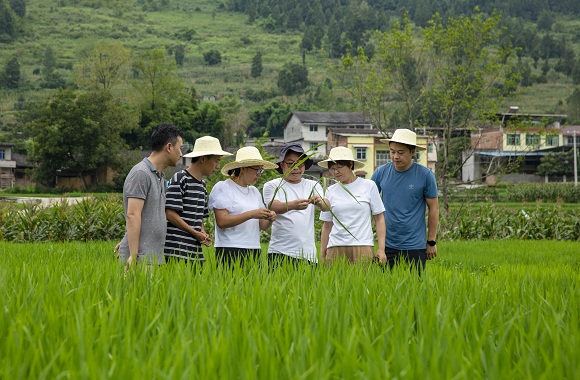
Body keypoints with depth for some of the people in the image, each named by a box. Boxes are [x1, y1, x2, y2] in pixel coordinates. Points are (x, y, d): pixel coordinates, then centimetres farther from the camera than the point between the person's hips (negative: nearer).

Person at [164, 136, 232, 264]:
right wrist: (195, 233, -10)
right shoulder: (180, 179, -6)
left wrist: (203, 234, 4)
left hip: (196, 249, 8)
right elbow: (170, 213, -12)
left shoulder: (202, 184, 19)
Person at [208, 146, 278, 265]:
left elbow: (262, 226, 17)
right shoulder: (222, 187, -1)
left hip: (254, 250, 6)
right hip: (230, 250, -6)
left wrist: (270, 219, -6)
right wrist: (251, 214, -17)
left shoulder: (254, 191, 18)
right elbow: (221, 221, -13)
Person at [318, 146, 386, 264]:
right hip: (336, 248, 2)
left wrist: (381, 249, -1)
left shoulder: (368, 186, 5)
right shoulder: (331, 191, 11)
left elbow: (379, 219, 6)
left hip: (362, 247, -2)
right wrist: (322, 255, 12)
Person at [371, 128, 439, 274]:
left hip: (415, 246, -2)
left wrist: (431, 242, 2)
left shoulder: (425, 175, -4)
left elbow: (433, 209, 2)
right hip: (387, 245, 2)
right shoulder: (381, 172, 1)